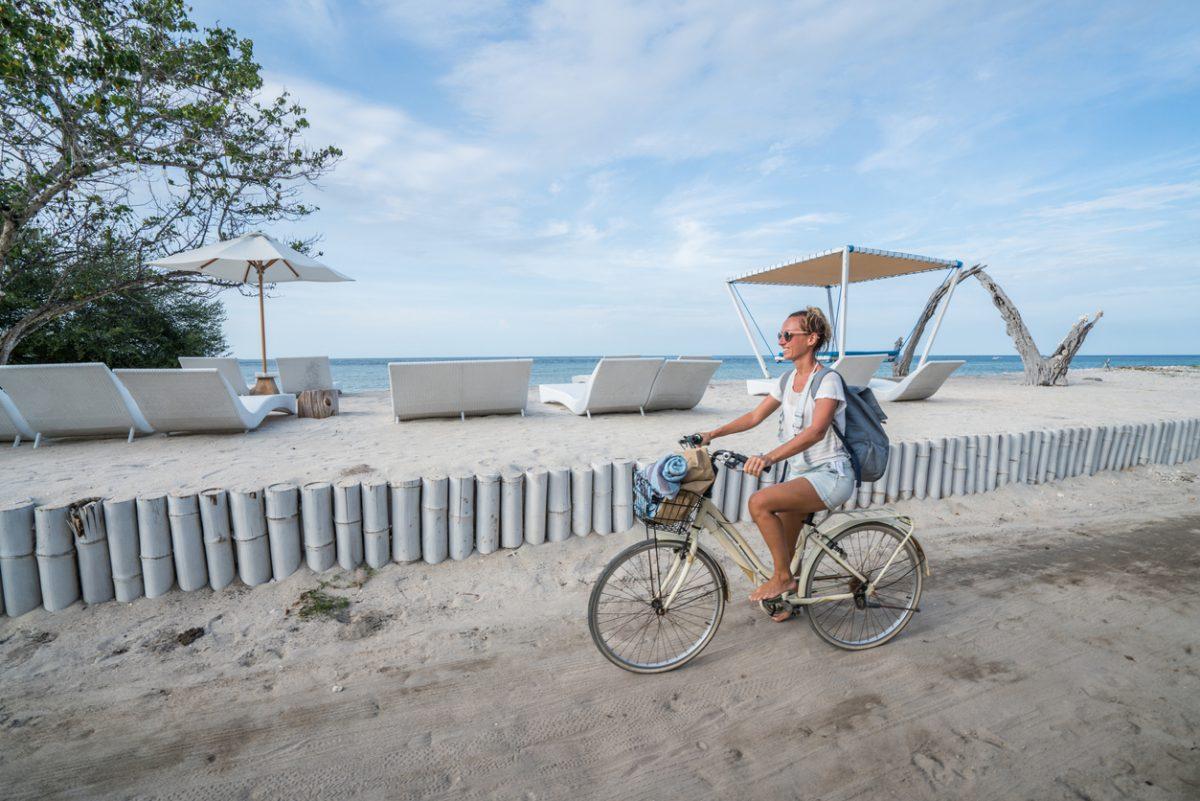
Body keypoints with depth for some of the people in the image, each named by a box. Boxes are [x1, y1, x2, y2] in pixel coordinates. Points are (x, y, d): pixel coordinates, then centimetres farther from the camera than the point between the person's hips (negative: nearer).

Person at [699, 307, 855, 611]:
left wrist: (769, 457, -43)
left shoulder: (828, 380, -15)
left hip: (830, 475, -8)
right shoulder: (788, 380, 9)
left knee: (759, 502, -27)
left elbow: (816, 431, -30)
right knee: (784, 547, 8)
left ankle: (783, 577, -8)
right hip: (799, 473, 8)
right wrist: (713, 434, -1)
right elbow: (755, 416, 11)